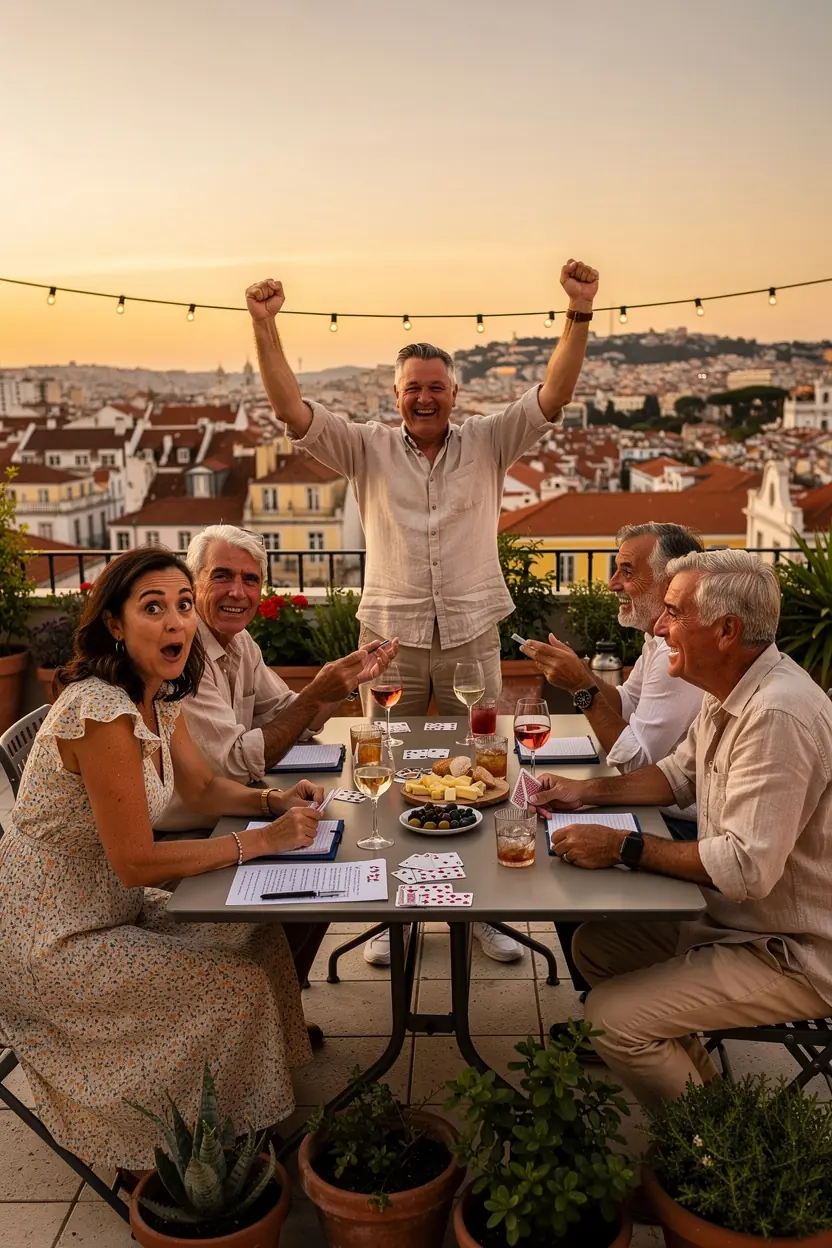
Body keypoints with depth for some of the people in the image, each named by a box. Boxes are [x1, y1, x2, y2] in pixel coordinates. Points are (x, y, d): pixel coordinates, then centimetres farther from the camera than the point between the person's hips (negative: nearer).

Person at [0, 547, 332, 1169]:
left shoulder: (159, 697, 0)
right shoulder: (102, 709, -29)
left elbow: (203, 788, 13)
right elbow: (136, 862, -26)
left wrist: (274, 800, -6)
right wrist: (264, 840, -22)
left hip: (113, 908, 9)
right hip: (52, 941, -9)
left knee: (263, 935, 7)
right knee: (236, 987, -12)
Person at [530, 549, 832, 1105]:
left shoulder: (778, 716, -30)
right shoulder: (731, 694, 3)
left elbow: (746, 867, -32)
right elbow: (679, 774, 17)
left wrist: (623, 848, -24)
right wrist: (587, 791, 4)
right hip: (734, 919, 10)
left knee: (612, 1018, -16)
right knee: (594, 944, 11)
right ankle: (700, 1077, 24)